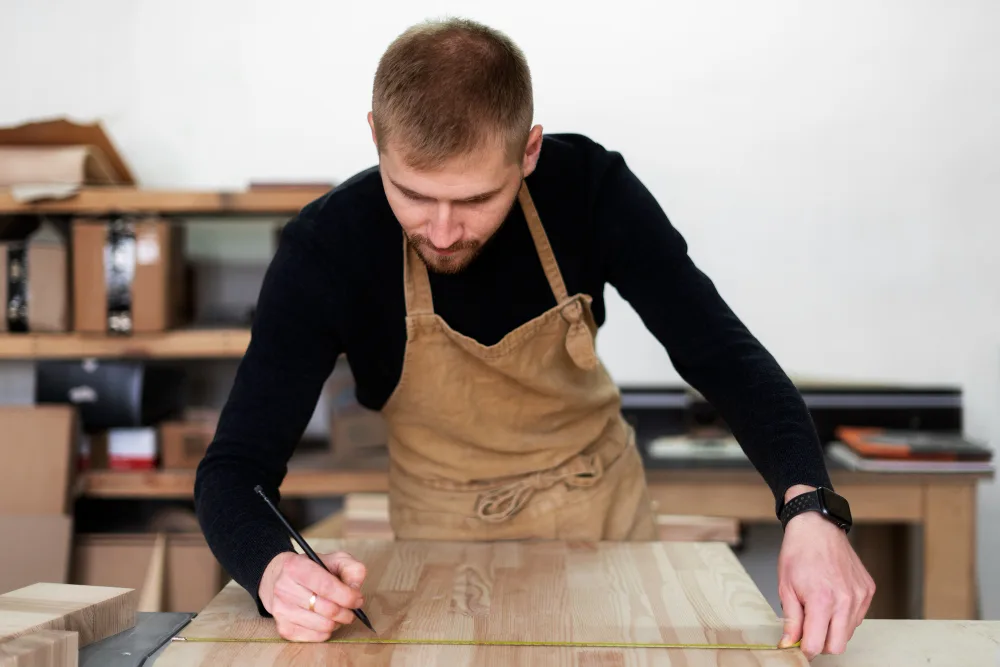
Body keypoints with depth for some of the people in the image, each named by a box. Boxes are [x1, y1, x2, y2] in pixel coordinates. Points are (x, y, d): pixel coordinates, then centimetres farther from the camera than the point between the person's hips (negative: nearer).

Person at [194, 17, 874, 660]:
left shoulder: (588, 188, -22)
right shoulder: (327, 249, -26)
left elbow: (723, 354, -23)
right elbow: (235, 466, -26)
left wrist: (810, 508, -41)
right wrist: (275, 569, -49)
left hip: (607, 510, 2)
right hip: (447, 536, -1)